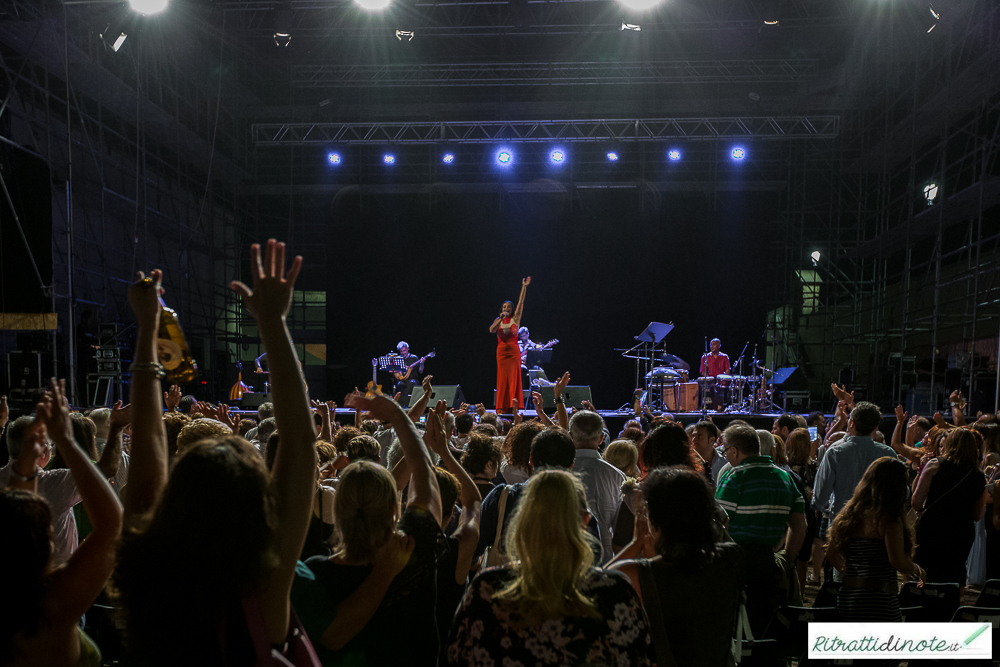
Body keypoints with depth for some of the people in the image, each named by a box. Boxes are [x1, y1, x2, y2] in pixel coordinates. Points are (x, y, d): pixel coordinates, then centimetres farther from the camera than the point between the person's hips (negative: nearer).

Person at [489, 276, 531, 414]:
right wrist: (500, 319, -12)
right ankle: (502, 407, 4)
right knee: (502, 377, 2)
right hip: (501, 351, 2)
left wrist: (524, 287, -7)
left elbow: (521, 302, -1)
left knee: (514, 376, -8)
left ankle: (514, 404, -11)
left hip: (514, 351, -2)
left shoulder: (515, 319, 5)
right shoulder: (498, 320, 11)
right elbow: (491, 330, -7)